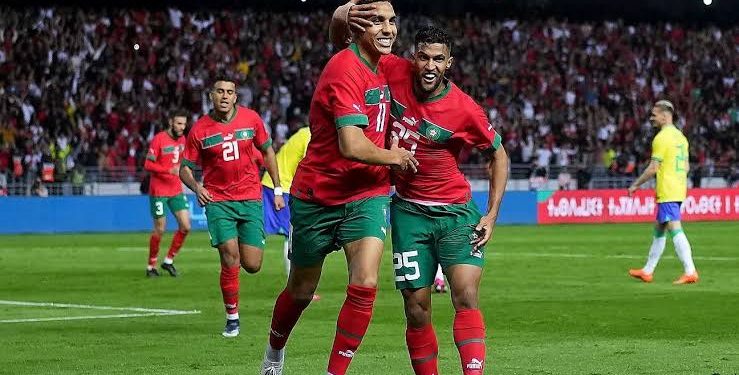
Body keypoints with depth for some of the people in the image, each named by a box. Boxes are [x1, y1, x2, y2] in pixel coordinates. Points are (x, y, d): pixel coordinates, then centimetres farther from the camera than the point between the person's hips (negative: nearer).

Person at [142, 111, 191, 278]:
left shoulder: (182, 140, 8)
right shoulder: (158, 139, -13)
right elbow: (148, 165, -16)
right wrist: (170, 170, -25)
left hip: (176, 190, 6)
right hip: (158, 191, -6)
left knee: (185, 226, -3)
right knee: (160, 229, -1)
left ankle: (169, 260, 13)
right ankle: (151, 266, 15)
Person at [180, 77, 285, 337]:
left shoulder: (251, 119, 1)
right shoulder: (200, 130, -4)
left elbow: (267, 151, 14)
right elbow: (185, 168, 3)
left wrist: (277, 189, 11)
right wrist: (196, 187, -18)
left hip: (250, 199, 2)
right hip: (218, 201, -1)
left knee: (252, 266, -3)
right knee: (230, 257, -17)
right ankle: (232, 317, -2)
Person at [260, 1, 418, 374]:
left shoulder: (381, 66, 4)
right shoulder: (345, 69, -22)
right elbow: (351, 146, -31)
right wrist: (392, 157, -14)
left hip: (367, 194, 5)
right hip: (318, 198, -5)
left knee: (365, 285, -15)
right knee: (302, 290, 13)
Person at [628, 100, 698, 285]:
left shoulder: (661, 138, -13)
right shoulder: (681, 136, 14)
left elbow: (653, 168, -15)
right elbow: (686, 167, 17)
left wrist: (636, 185, -5)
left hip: (667, 193, -9)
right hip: (679, 191, 9)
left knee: (675, 229, -13)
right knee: (658, 230, 16)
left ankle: (690, 271, -20)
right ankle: (647, 271, 23)